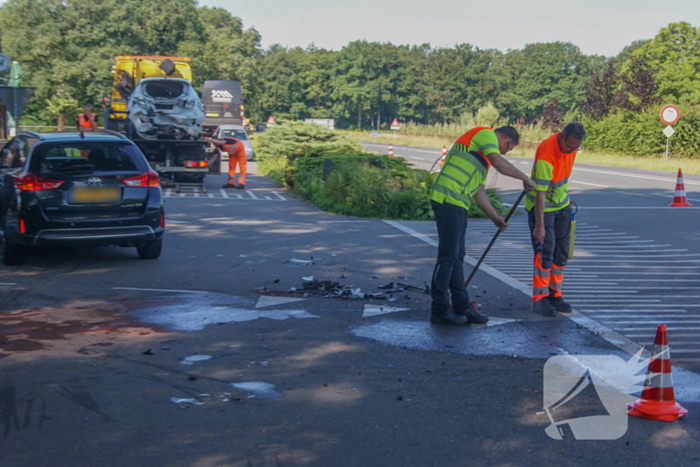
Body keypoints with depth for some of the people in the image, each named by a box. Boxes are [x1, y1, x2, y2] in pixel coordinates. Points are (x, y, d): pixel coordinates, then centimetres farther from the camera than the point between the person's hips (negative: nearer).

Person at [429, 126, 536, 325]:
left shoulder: (482, 151, 29)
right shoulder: (486, 134, -1)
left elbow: (478, 190, 29)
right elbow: (498, 162, -18)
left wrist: (495, 217, 28)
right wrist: (525, 178, -6)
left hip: (456, 204, 11)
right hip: (448, 199, -11)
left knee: (457, 255, 13)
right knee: (448, 255, -6)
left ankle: (461, 307, 20)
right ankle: (439, 310, 0)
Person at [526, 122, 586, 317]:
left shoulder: (570, 146, -6)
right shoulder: (546, 154, -31)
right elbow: (540, 192, -30)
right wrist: (539, 225, -30)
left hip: (562, 205, 8)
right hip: (541, 206, -7)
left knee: (561, 252, 7)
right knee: (545, 253, -10)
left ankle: (554, 294, 16)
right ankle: (539, 299, -3)